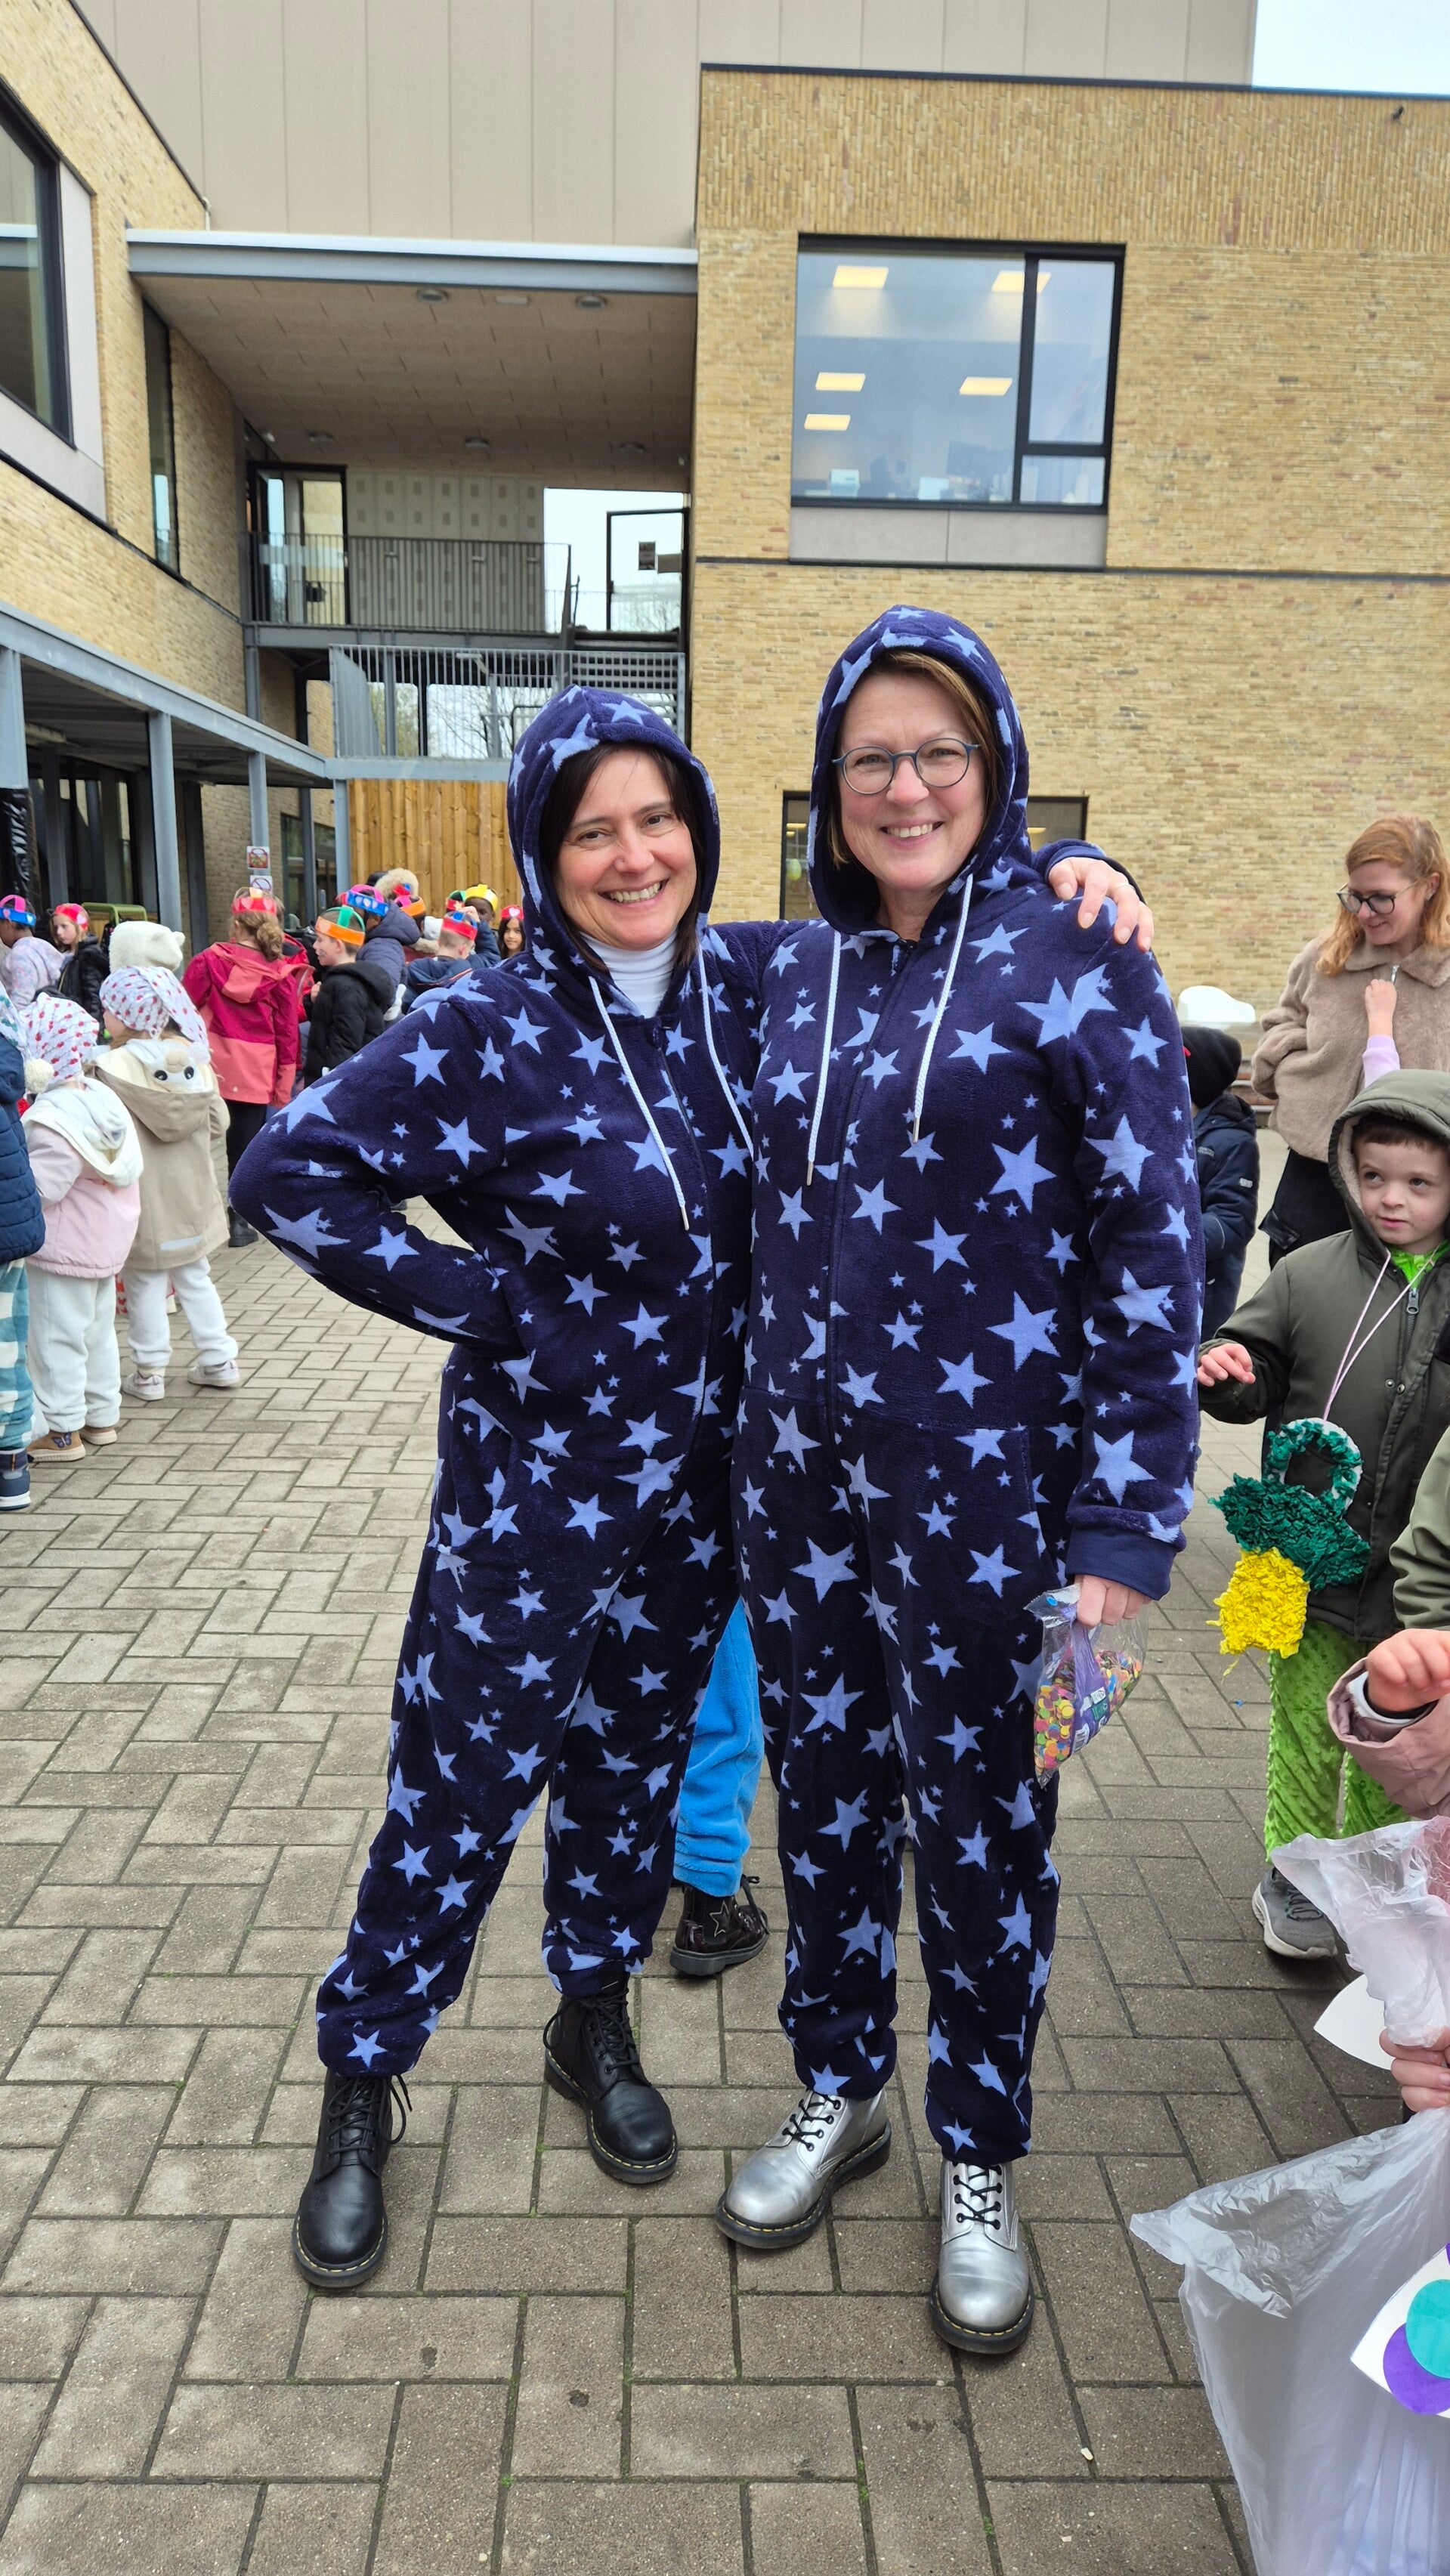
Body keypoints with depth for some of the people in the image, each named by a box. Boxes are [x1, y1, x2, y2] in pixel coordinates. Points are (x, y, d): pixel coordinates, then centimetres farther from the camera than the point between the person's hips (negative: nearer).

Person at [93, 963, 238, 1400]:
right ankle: (219, 1361, 22)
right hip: (192, 1192, 5)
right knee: (195, 1278, 17)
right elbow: (217, 1124, 2)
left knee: (145, 1283, 9)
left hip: (143, 1197, -4)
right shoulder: (194, 1058, -3)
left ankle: (149, 1372, 16)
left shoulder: (112, 1068, -17)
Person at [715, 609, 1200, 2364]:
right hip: (798, 1476, 5)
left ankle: (980, 2163, 36)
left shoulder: (1076, 956, -7)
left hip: (984, 1488, -4)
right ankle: (839, 2089, 42)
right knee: (822, 1793, 17)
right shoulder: (797, 969, 7)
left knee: (980, 1822, 11)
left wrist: (1125, 1531, -13)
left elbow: (1151, 1248, -10)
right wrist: (758, 1437, 11)